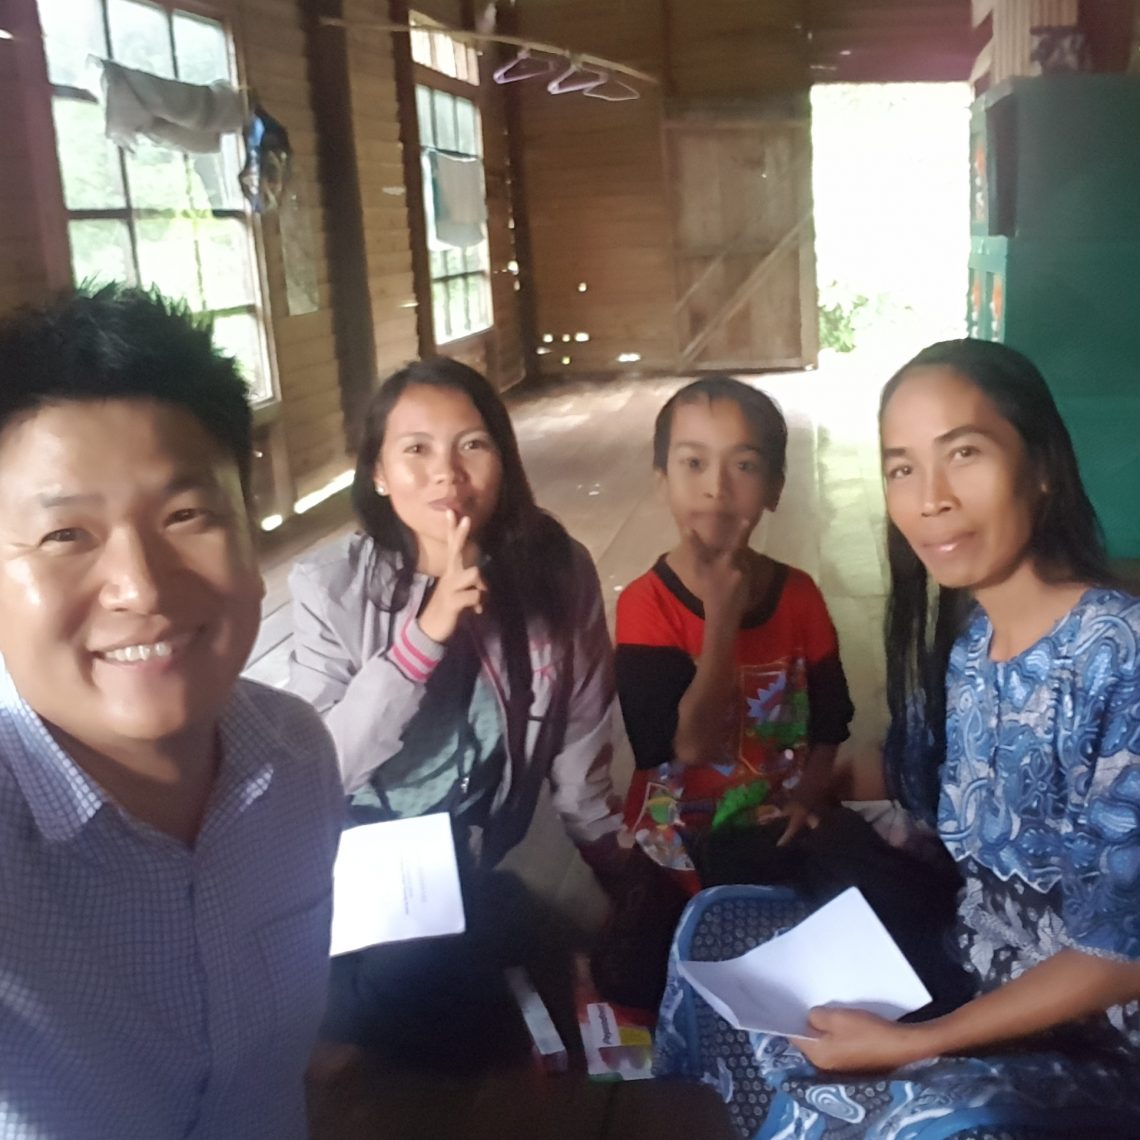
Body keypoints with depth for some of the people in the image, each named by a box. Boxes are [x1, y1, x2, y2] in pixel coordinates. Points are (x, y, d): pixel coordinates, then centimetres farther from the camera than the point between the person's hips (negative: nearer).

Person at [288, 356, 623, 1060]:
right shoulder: (330, 585, -12)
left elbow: (580, 742, 2)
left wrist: (620, 872, 12)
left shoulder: (557, 572, -9)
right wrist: (426, 632, -28)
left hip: (467, 869, 0)